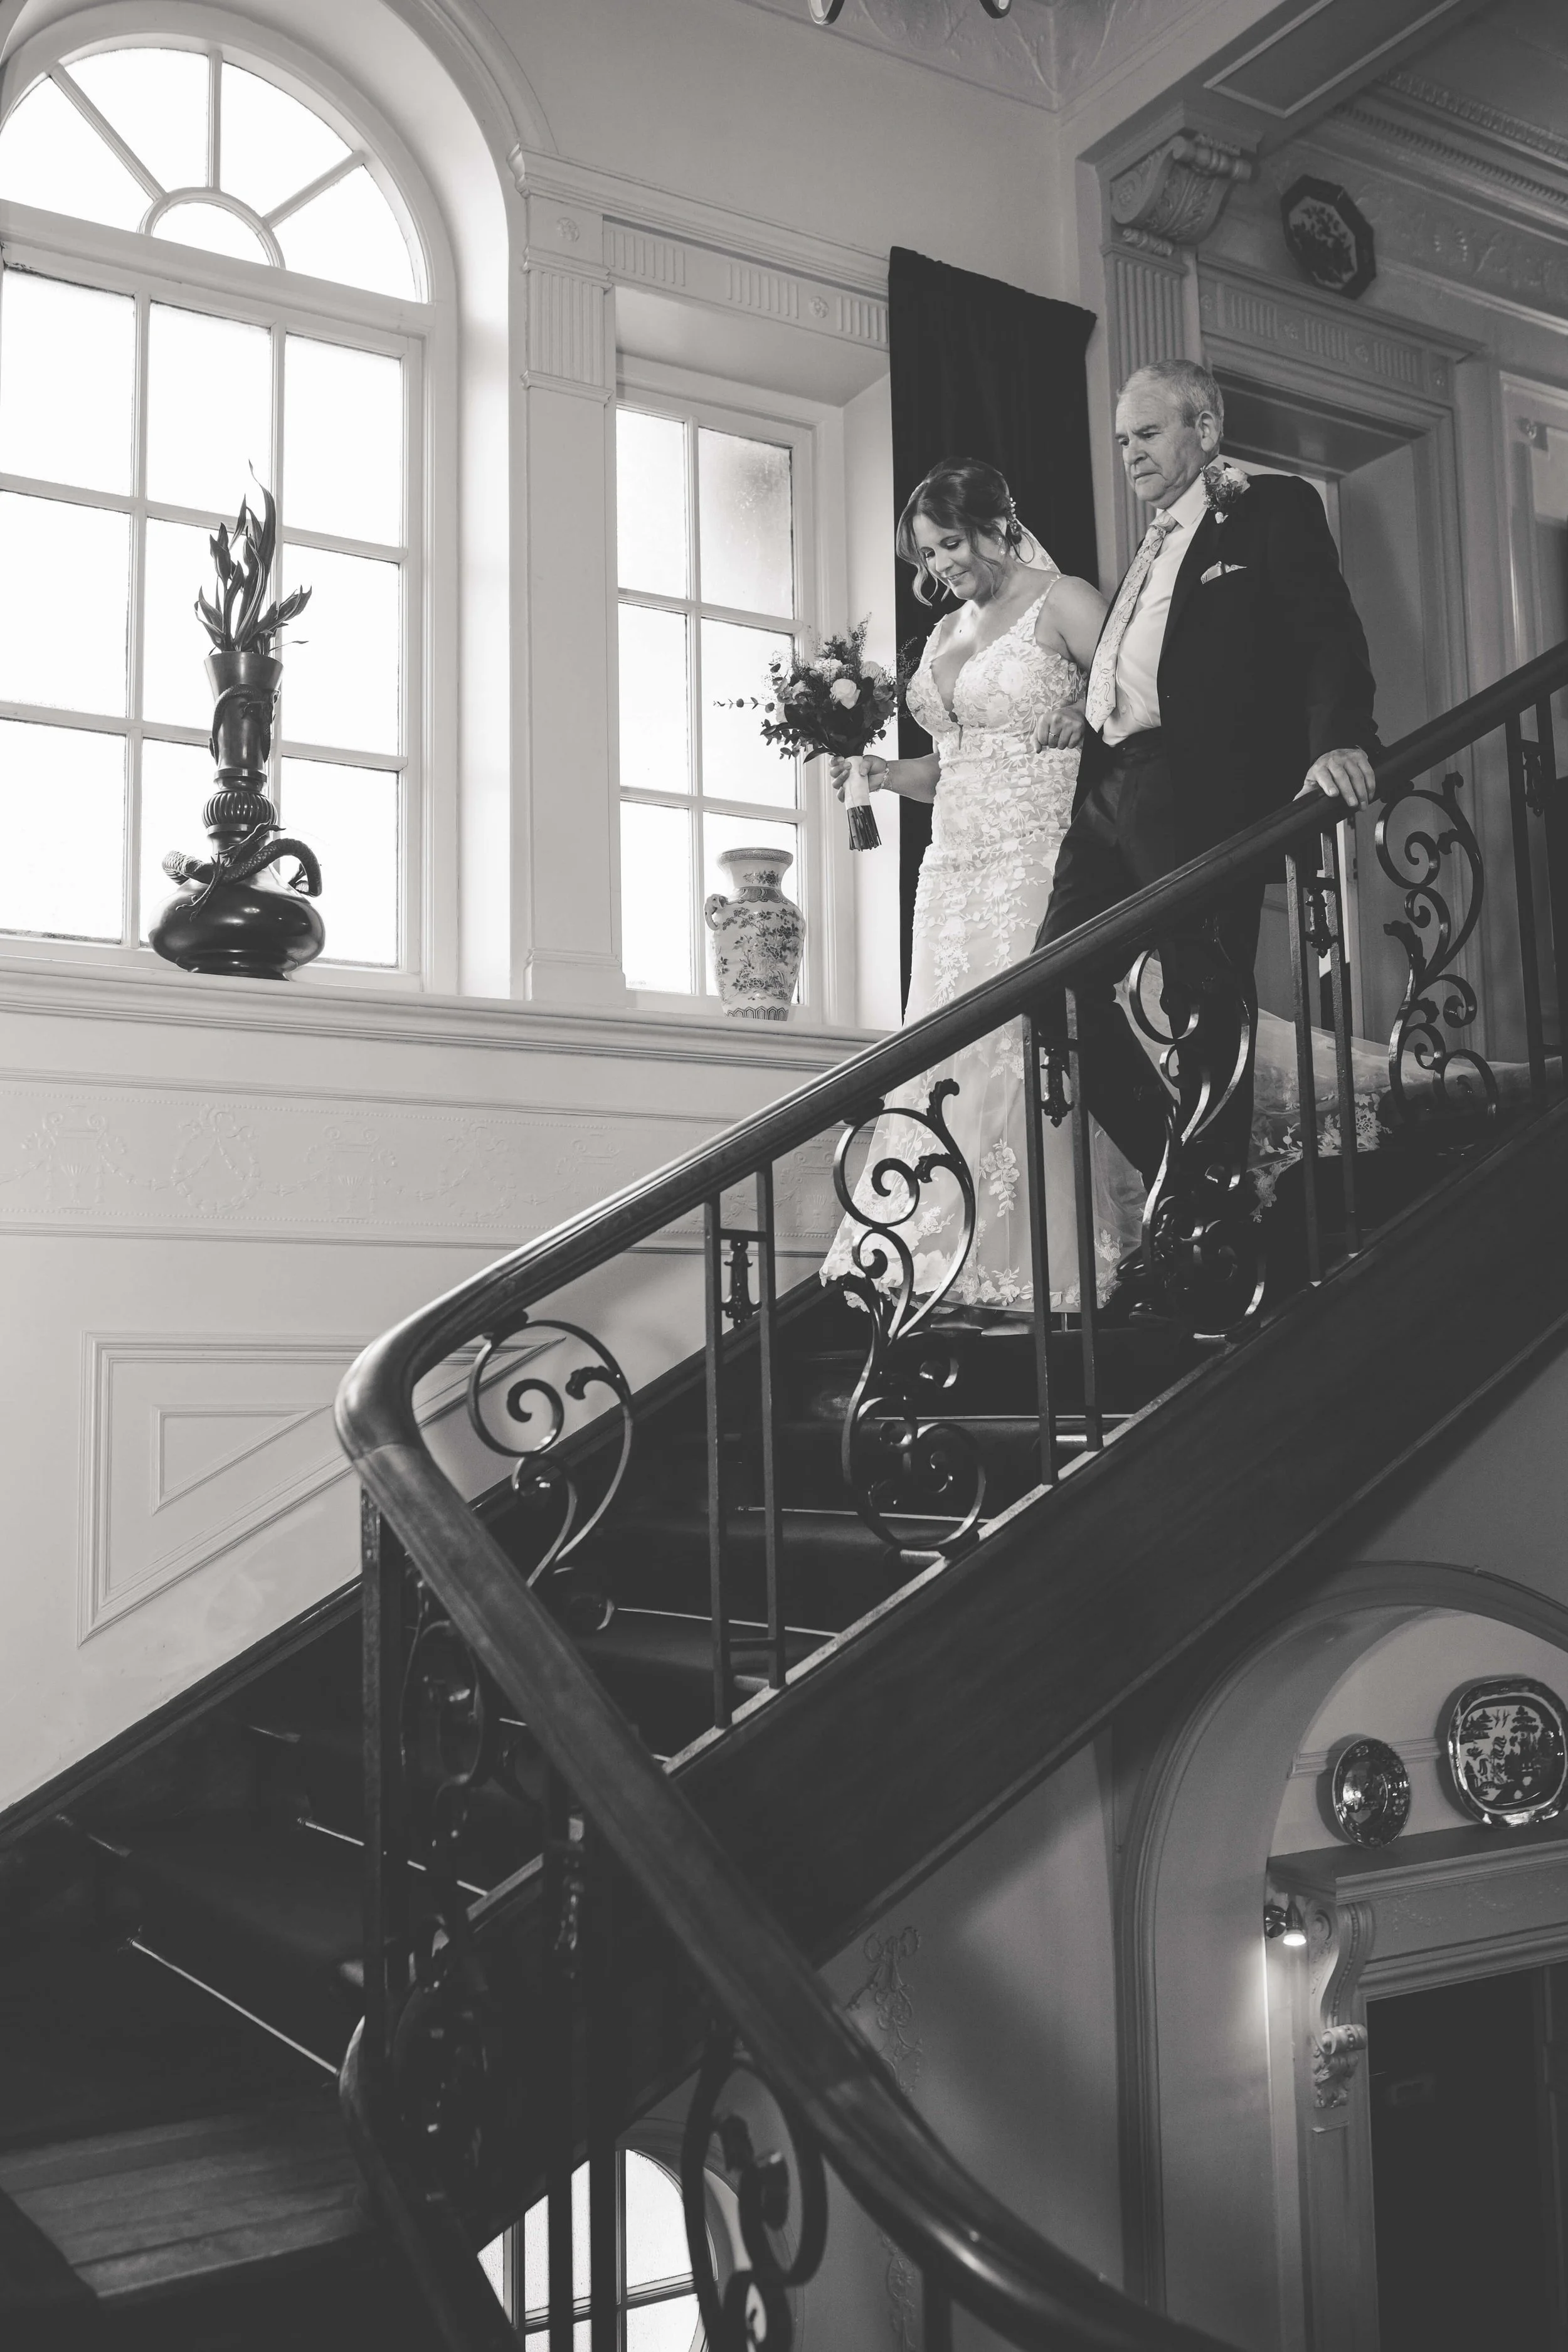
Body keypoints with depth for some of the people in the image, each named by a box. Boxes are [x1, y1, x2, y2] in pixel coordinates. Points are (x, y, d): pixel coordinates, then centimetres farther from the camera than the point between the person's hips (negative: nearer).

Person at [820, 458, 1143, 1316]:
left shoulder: (1064, 603, 1)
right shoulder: (944, 634, 22)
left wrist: (1088, 714, -20)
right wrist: (877, 773, 9)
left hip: (1042, 862, -7)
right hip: (956, 869, 7)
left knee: (1037, 1047, -11)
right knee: (952, 1058, -1)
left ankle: (1055, 1270, -7)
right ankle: (971, 1271, 2)